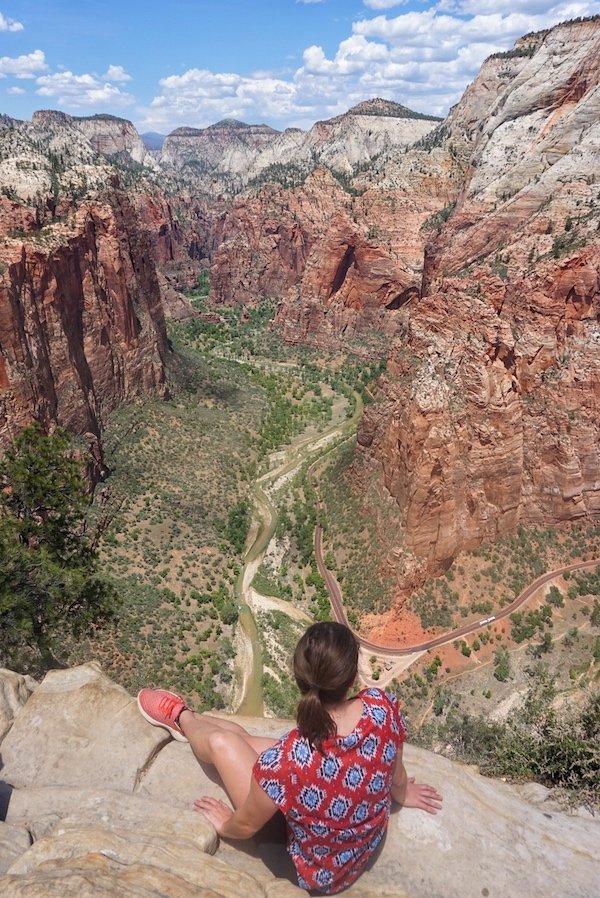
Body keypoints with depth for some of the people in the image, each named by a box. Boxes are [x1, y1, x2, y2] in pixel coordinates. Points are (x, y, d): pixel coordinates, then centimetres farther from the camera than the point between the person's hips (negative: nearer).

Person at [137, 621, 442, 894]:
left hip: (317, 873, -4)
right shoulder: (381, 707, -28)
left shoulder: (284, 762, -41)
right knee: (240, 737, 16)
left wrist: (225, 825, 5)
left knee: (221, 742, 6)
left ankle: (182, 718, 43)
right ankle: (187, 721, 48)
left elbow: (245, 826, -19)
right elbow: (396, 771, -5)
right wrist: (401, 795, 18)